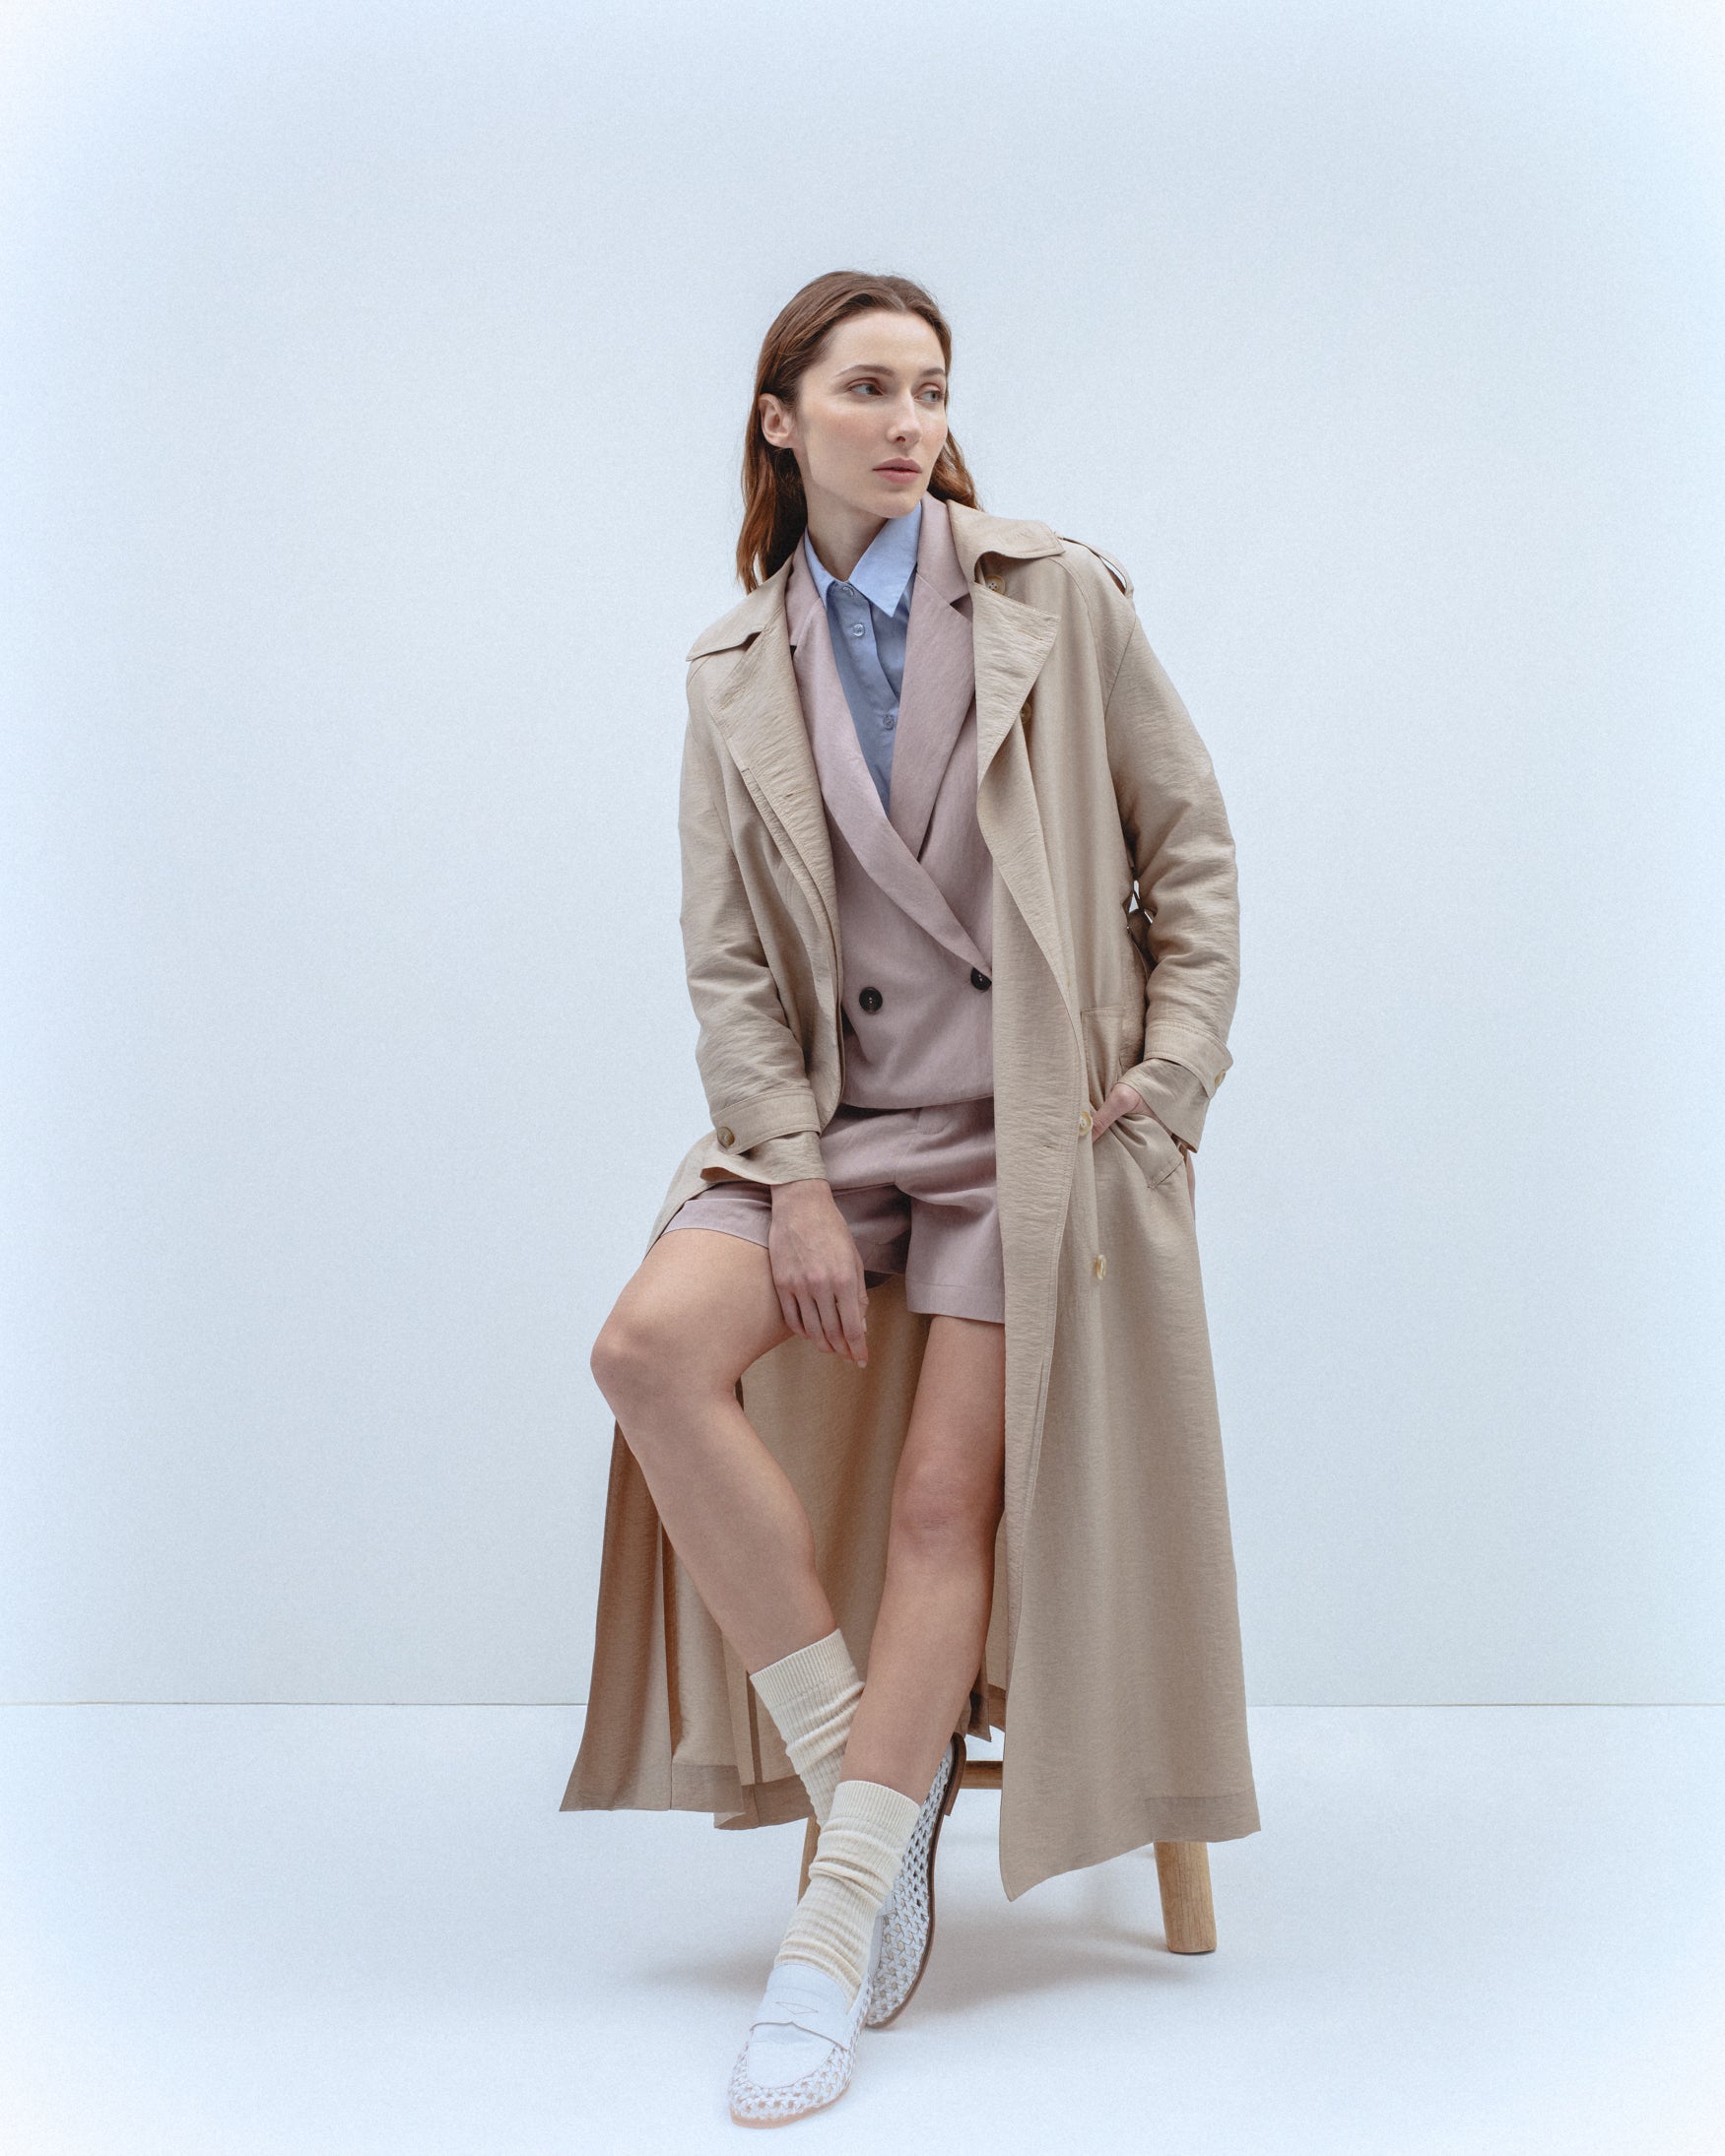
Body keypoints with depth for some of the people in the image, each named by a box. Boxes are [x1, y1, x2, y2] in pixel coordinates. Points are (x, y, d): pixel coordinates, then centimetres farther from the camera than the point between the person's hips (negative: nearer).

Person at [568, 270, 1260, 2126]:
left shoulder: (1057, 599, 1)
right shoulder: (734, 668, 8)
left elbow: (1191, 849, 6)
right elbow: (728, 961, 4)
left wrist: (1171, 1075, -4)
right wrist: (797, 1189, -7)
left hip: (1032, 1120, -2)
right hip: (836, 1115, 3)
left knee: (946, 1497, -13)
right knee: (652, 1345, -23)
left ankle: (837, 1932, -6)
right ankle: (865, 1778, -11)